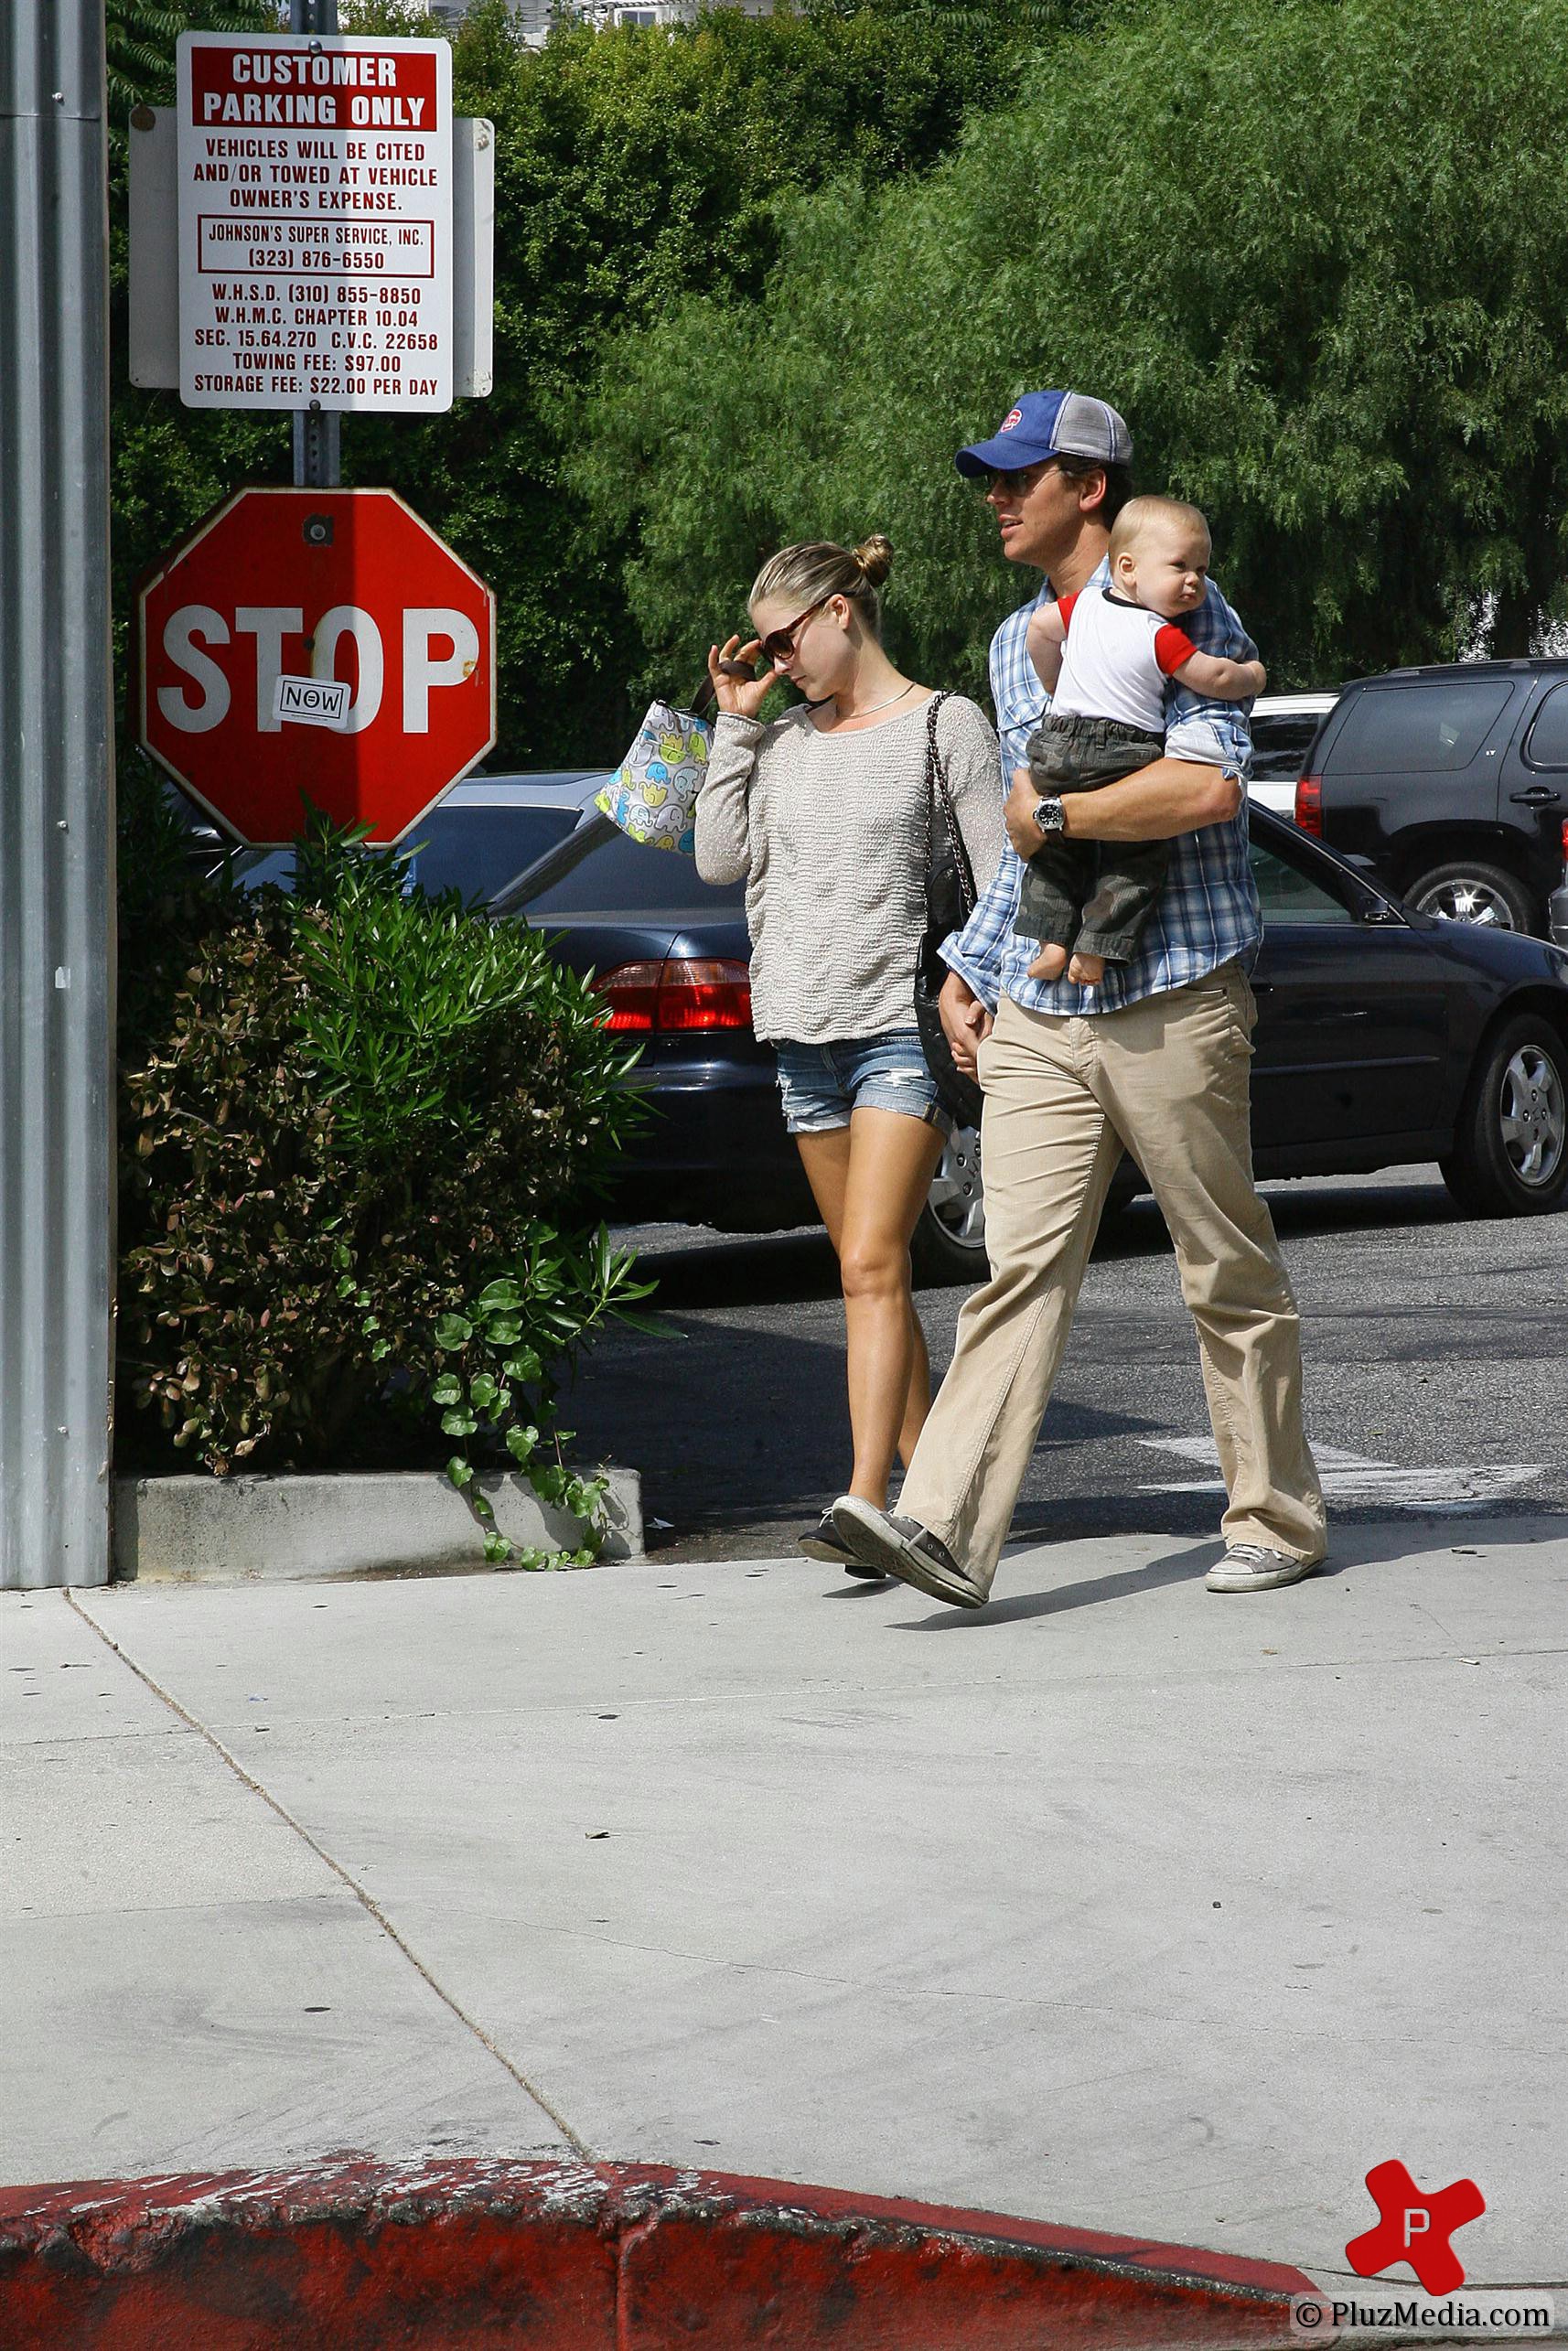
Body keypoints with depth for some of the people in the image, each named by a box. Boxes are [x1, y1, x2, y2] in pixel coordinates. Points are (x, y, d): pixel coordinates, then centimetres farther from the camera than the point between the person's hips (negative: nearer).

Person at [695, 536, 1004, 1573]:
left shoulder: (945, 725, -1)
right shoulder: (786, 741, 15)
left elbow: (998, 883, -3)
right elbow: (721, 858, 6)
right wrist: (735, 723, 6)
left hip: (904, 1027, -6)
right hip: (805, 1031, 6)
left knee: (874, 1265, -16)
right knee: (867, 1275, 8)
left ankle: (865, 1506, -21)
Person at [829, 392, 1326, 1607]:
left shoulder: (1175, 609, -7)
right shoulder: (1016, 642, 18)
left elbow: (1210, 784, -22)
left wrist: (1051, 813, -13)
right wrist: (970, 967, 21)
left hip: (1173, 998, -6)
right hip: (1036, 1014, 6)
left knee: (1230, 1270, 4)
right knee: (1022, 1264, -4)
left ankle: (1278, 1519, 16)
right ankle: (948, 1527, -14)